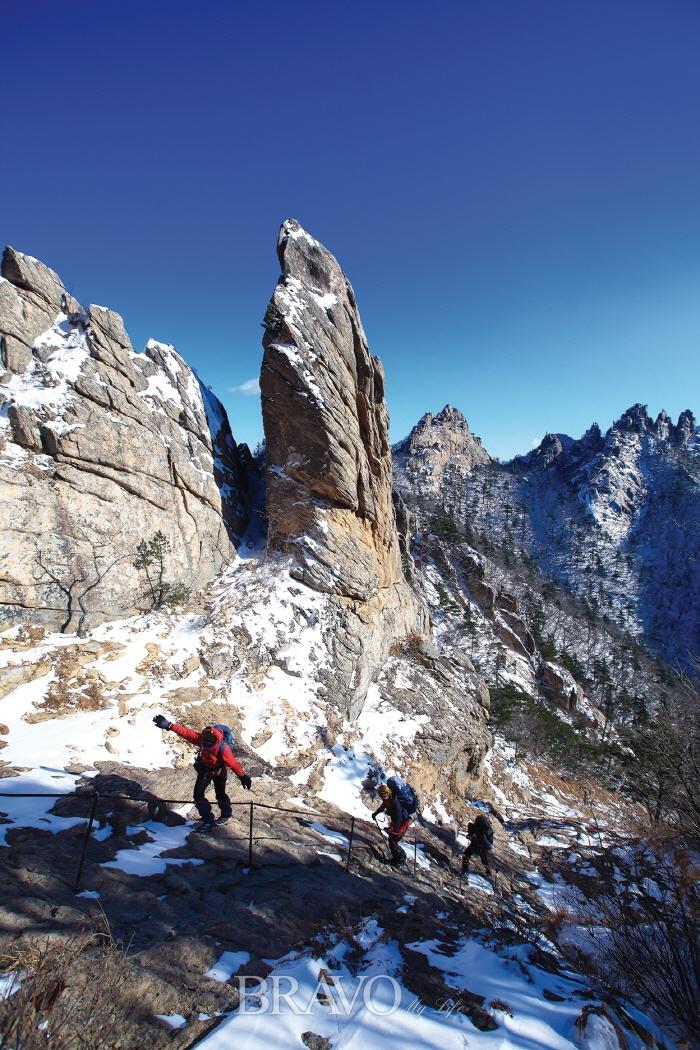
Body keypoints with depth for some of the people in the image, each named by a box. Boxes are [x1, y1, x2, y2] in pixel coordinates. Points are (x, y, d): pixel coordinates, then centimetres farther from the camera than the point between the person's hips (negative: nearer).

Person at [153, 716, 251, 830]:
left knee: (220, 795, 10)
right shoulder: (201, 739, -32)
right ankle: (208, 820, 14)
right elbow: (185, 732, -33)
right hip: (204, 769, 4)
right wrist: (168, 725, -38)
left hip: (219, 772, -3)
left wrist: (243, 777, -28)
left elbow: (233, 763, -33)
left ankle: (226, 814, 41)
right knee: (198, 794, -2)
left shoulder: (223, 748, -39)